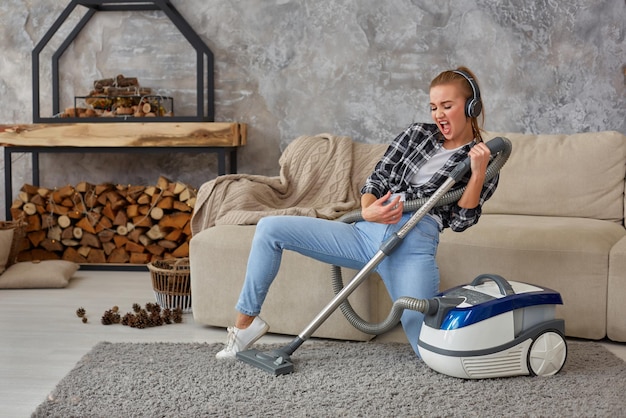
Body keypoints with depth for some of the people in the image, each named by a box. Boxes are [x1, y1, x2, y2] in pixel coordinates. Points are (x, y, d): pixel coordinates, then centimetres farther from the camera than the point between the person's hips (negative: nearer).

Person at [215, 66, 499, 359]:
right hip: (366, 233, 4)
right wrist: (368, 211, -10)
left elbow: (461, 221, -2)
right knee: (269, 229, -5)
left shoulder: (484, 163, 8)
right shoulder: (417, 134, 17)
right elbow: (377, 178, 12)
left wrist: (478, 171, -14)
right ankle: (246, 320, 7)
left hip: (413, 247, -4)